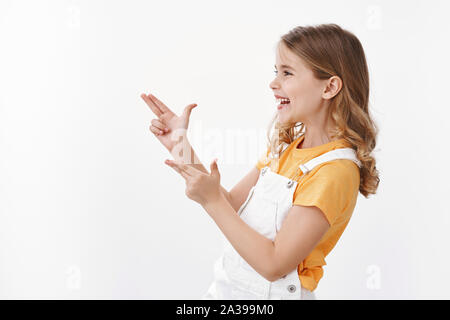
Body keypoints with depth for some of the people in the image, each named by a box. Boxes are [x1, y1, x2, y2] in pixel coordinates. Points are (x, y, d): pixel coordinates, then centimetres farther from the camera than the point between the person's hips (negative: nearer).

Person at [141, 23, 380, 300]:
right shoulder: (286, 144, 3)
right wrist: (180, 146, 0)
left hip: (271, 293, -6)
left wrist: (212, 201, -24)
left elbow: (274, 265, -23)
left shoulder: (335, 171, -22)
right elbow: (232, 206, 4)